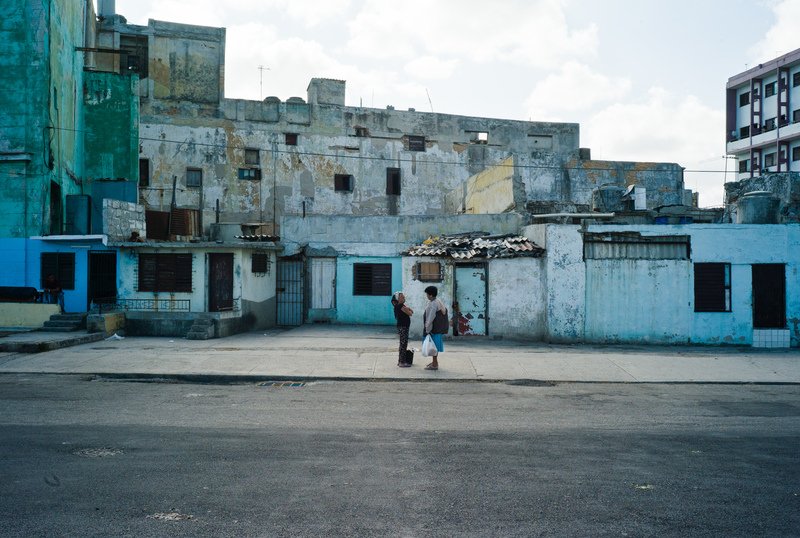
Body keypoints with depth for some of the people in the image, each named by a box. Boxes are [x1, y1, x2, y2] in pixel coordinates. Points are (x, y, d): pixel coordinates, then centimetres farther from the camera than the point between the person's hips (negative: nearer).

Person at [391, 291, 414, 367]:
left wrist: (408, 309, -6)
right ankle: (402, 362, -1)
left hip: (403, 327, 10)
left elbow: (411, 312, 13)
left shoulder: (401, 306, 14)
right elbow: (410, 314, -13)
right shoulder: (400, 306, -17)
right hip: (403, 327, -10)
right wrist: (408, 309, 4)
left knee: (403, 344, 16)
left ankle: (400, 360, 24)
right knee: (403, 344, -6)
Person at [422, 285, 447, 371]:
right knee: (434, 346, 18)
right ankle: (434, 362, 28)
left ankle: (434, 364, 1)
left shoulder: (433, 304, -20)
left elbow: (430, 318, -22)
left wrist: (427, 329, -18)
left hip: (433, 328, -10)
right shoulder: (438, 302, 12)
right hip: (437, 328, 10)